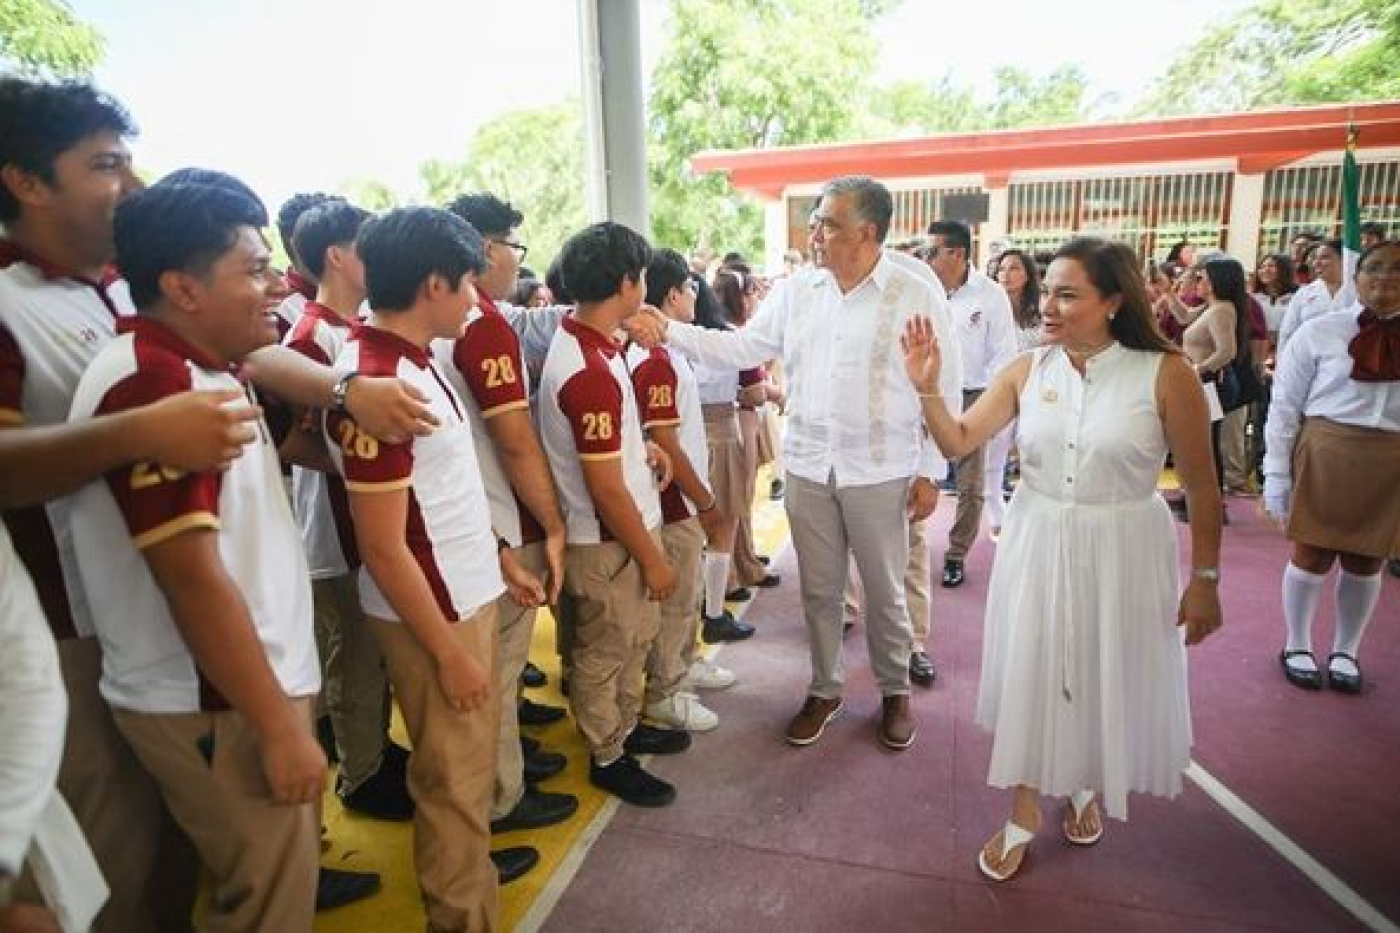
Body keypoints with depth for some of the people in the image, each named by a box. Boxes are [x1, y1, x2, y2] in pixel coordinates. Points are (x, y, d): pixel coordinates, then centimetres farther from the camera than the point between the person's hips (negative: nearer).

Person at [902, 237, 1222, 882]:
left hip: (1122, 553, -2)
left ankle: (1086, 785, 48)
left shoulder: (1165, 373, -13)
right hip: (1036, 545, 2)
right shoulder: (1027, 370, -4)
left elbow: (1202, 487, -6)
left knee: (1107, 680, 16)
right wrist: (927, 388, -19)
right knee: (1026, 676, 10)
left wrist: (1204, 578, -3)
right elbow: (957, 442, -4)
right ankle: (1024, 811, 32)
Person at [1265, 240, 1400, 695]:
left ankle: (1345, 651, 32)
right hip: (1323, 458, -2)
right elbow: (1284, 405, -5)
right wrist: (1276, 471, -7)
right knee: (1311, 554, 7)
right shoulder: (1319, 332, -5)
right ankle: (1297, 645, 27)